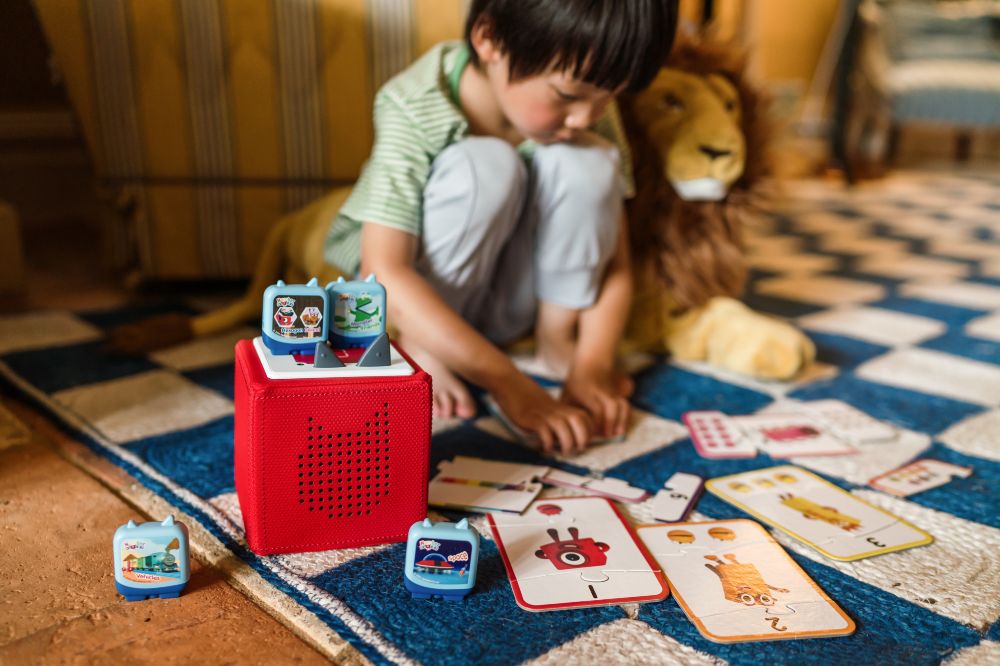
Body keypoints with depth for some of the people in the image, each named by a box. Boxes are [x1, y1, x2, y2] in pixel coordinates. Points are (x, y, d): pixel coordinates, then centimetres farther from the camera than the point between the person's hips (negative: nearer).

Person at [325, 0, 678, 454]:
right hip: (422, 296, -3)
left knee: (584, 163, -26)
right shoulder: (415, 110, -28)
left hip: (511, 298, 3)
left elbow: (613, 261, -12)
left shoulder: (591, 118, -17)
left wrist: (592, 366, -28)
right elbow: (384, 276, -36)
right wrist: (509, 384, -40)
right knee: (485, 166, -33)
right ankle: (418, 349, -12)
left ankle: (557, 337, -5)